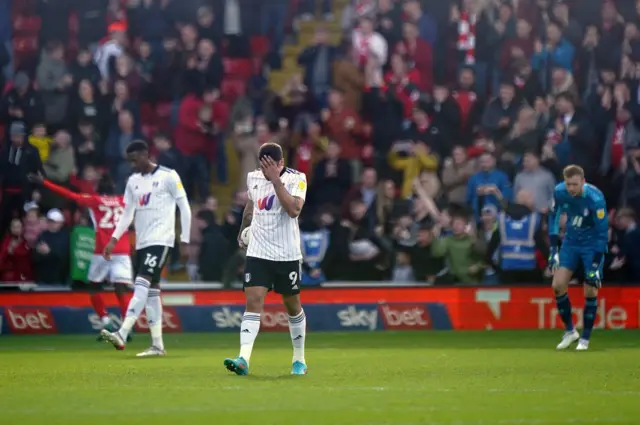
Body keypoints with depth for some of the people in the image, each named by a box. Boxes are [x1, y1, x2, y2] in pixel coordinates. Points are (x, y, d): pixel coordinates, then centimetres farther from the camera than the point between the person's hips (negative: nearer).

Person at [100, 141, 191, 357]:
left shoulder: (168, 176, -4)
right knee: (151, 290, 5)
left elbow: (185, 208, -3)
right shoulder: (133, 181, 15)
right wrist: (114, 240, 7)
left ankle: (122, 335, -30)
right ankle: (157, 345, 7)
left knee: (142, 284, -19)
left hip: (161, 240, -7)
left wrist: (185, 240, -6)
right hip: (141, 242, 7)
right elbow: (127, 214, 17)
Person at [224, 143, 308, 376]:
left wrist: (275, 179, -27)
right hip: (258, 253, 2)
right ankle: (243, 359, -24)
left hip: (287, 254, -2)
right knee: (253, 302, -13)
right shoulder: (253, 178, 4)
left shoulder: (296, 179, -11)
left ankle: (299, 359, 27)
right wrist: (243, 231, 31)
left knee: (293, 306, 10)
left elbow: (294, 210, -27)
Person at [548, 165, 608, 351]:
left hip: (592, 244, -4)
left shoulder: (595, 199, -28)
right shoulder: (559, 192, -16)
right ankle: (569, 331, 11)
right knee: (558, 285, -7)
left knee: (591, 291, -6)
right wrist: (553, 250, -1)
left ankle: (585, 338, 10)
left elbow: (603, 233, -23)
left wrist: (595, 266, -25)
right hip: (571, 242, 4)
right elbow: (553, 216, 3)